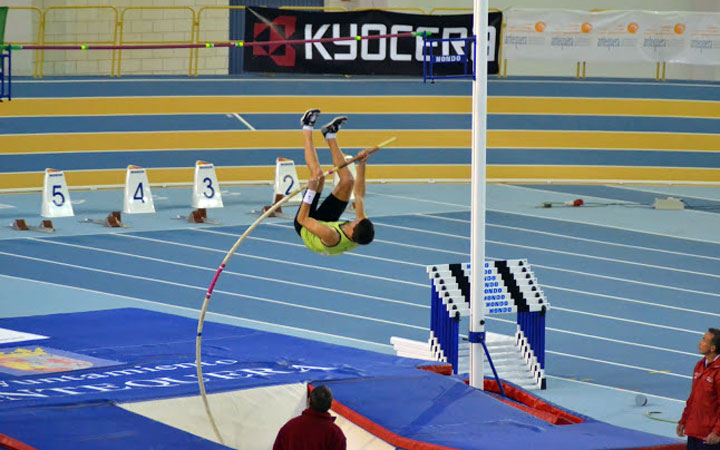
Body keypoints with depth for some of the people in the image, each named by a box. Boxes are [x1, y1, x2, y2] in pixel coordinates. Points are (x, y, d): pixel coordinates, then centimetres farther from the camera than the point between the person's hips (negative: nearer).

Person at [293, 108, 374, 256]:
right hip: (326, 221, 5)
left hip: (304, 226, -5)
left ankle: (307, 128, 6)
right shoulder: (362, 236, -30)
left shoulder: (331, 237, -48)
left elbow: (302, 220, -38)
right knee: (348, 181, -6)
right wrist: (362, 166, -16)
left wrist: (311, 190, -43)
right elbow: (359, 195, -17)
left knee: (318, 174, -16)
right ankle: (331, 136, 16)